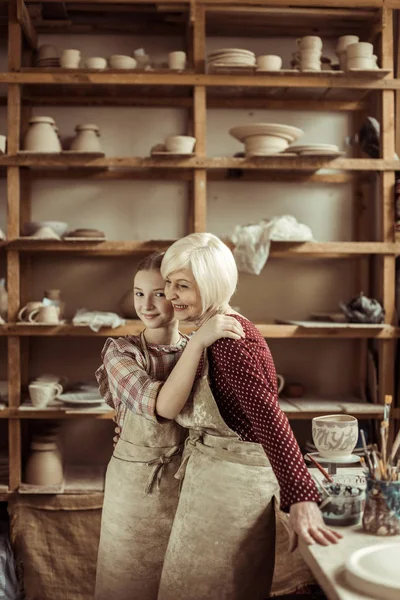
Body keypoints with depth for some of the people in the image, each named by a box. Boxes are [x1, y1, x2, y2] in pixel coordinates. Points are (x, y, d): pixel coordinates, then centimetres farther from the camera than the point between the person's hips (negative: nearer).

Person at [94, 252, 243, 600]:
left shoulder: (201, 349, -1)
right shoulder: (121, 351, -9)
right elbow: (159, 405, -28)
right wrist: (198, 343, -32)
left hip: (188, 481, 2)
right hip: (136, 484, -2)